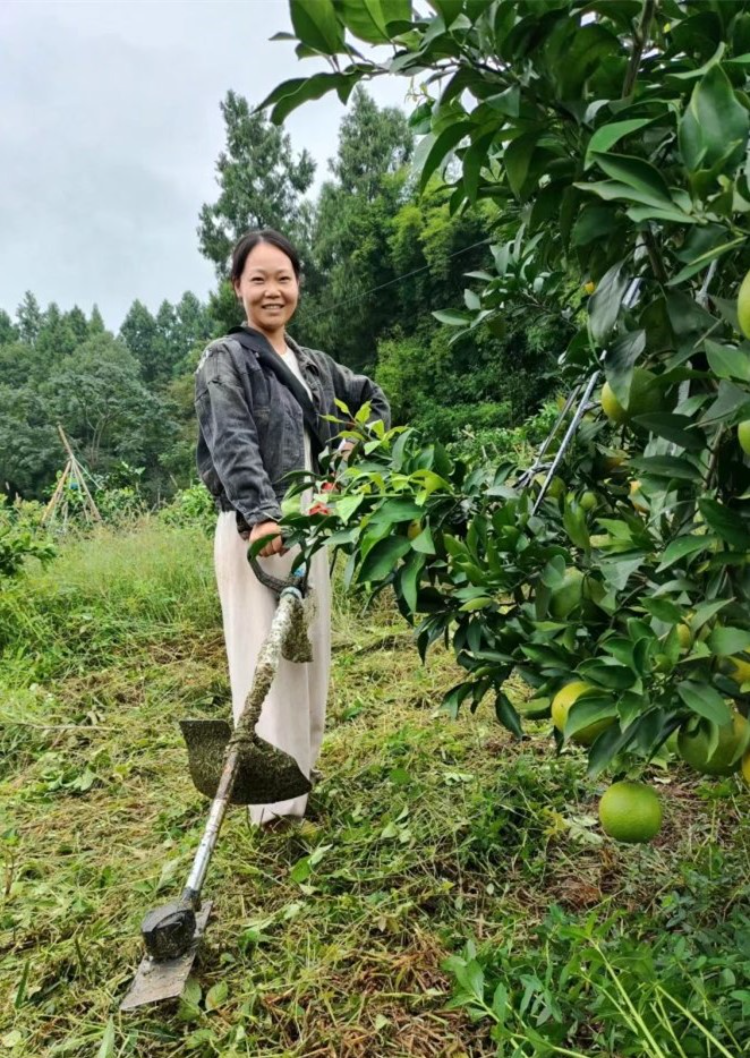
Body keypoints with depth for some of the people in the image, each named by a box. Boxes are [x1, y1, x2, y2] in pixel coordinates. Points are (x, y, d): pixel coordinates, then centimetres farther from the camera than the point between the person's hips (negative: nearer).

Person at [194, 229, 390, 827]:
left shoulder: (314, 364, 15)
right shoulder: (225, 360, -5)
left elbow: (373, 397, 30)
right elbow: (232, 443, -21)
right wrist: (262, 515, -36)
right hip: (256, 527, -7)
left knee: (310, 650, 13)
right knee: (267, 656, -6)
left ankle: (301, 771, 30)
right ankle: (273, 799, 4)